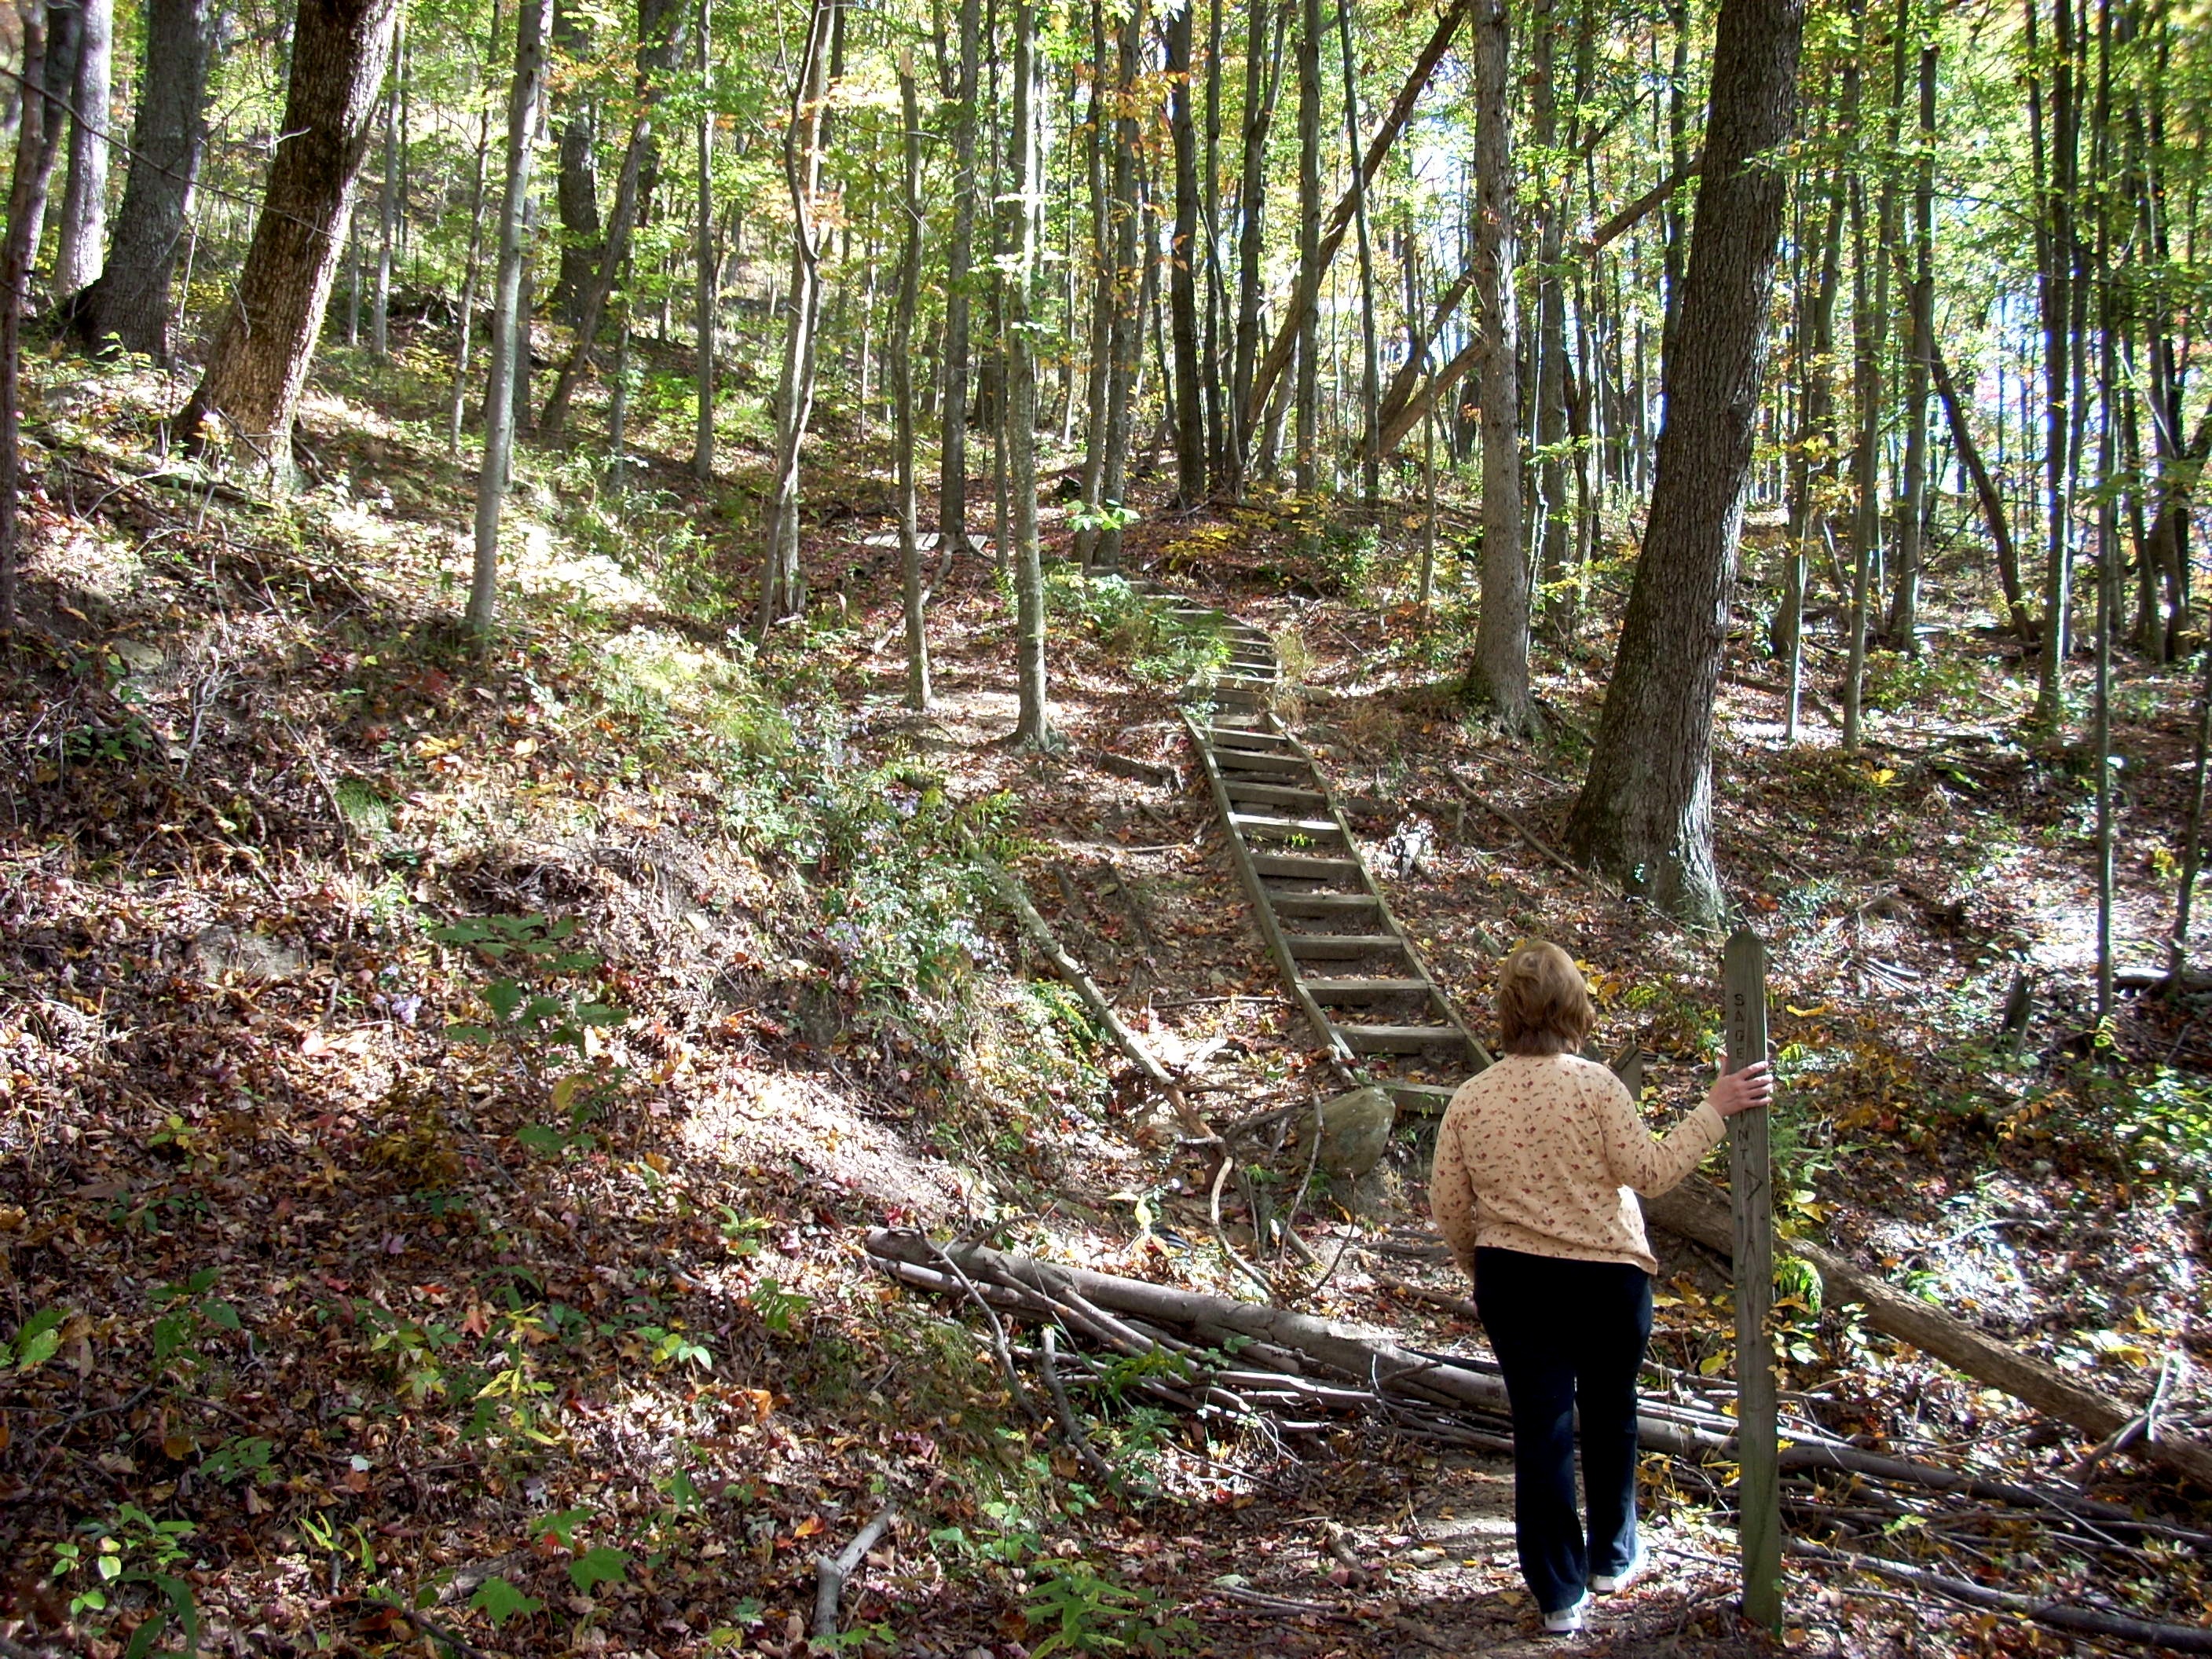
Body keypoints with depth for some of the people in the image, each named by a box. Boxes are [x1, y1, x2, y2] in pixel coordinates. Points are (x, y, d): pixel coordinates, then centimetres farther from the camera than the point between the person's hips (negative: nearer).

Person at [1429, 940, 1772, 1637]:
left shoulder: (1470, 1099, -3)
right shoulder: (1594, 1085, -15)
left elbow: (1448, 1205, 0)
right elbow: (1649, 1172, -15)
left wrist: (1479, 1266, 17)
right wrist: (1715, 1111, -7)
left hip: (1512, 1282, 2)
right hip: (1604, 1279, -2)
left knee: (1541, 1431, 8)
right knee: (1609, 1417, 19)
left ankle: (1560, 1593, 14)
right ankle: (1612, 1558, 37)